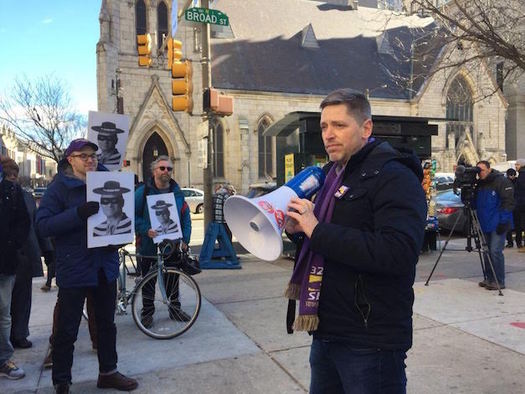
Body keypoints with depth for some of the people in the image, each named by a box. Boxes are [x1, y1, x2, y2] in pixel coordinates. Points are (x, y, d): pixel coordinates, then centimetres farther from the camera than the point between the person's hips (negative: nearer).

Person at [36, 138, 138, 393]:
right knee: (67, 330, 4)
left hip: (105, 265, 5)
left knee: (106, 323, 17)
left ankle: (108, 372, 32)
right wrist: (78, 213, -31)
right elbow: (42, 224, -18)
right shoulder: (59, 188, -8)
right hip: (73, 269, -5)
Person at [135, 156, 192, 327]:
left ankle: (175, 309, 30)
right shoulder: (143, 191, -5)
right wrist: (146, 230, -22)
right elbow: (134, 216, -7)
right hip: (149, 246, -3)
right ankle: (147, 312, 24)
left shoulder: (177, 192, 7)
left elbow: (186, 216, 9)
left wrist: (185, 239, 1)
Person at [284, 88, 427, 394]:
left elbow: (398, 253, -29)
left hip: (370, 342, -8)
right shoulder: (333, 175, 12)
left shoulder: (394, 176, -15)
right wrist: (298, 229, -2)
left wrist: (318, 231, -26)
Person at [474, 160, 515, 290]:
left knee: (495, 251, -10)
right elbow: (475, 204, 24)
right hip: (485, 225, 7)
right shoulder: (479, 184, 13)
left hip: (498, 225, -7)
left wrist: (503, 221, -17)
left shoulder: (501, 181, -9)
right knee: (487, 252, 10)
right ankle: (489, 278, 19)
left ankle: (499, 281, -2)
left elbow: (508, 202, -14)